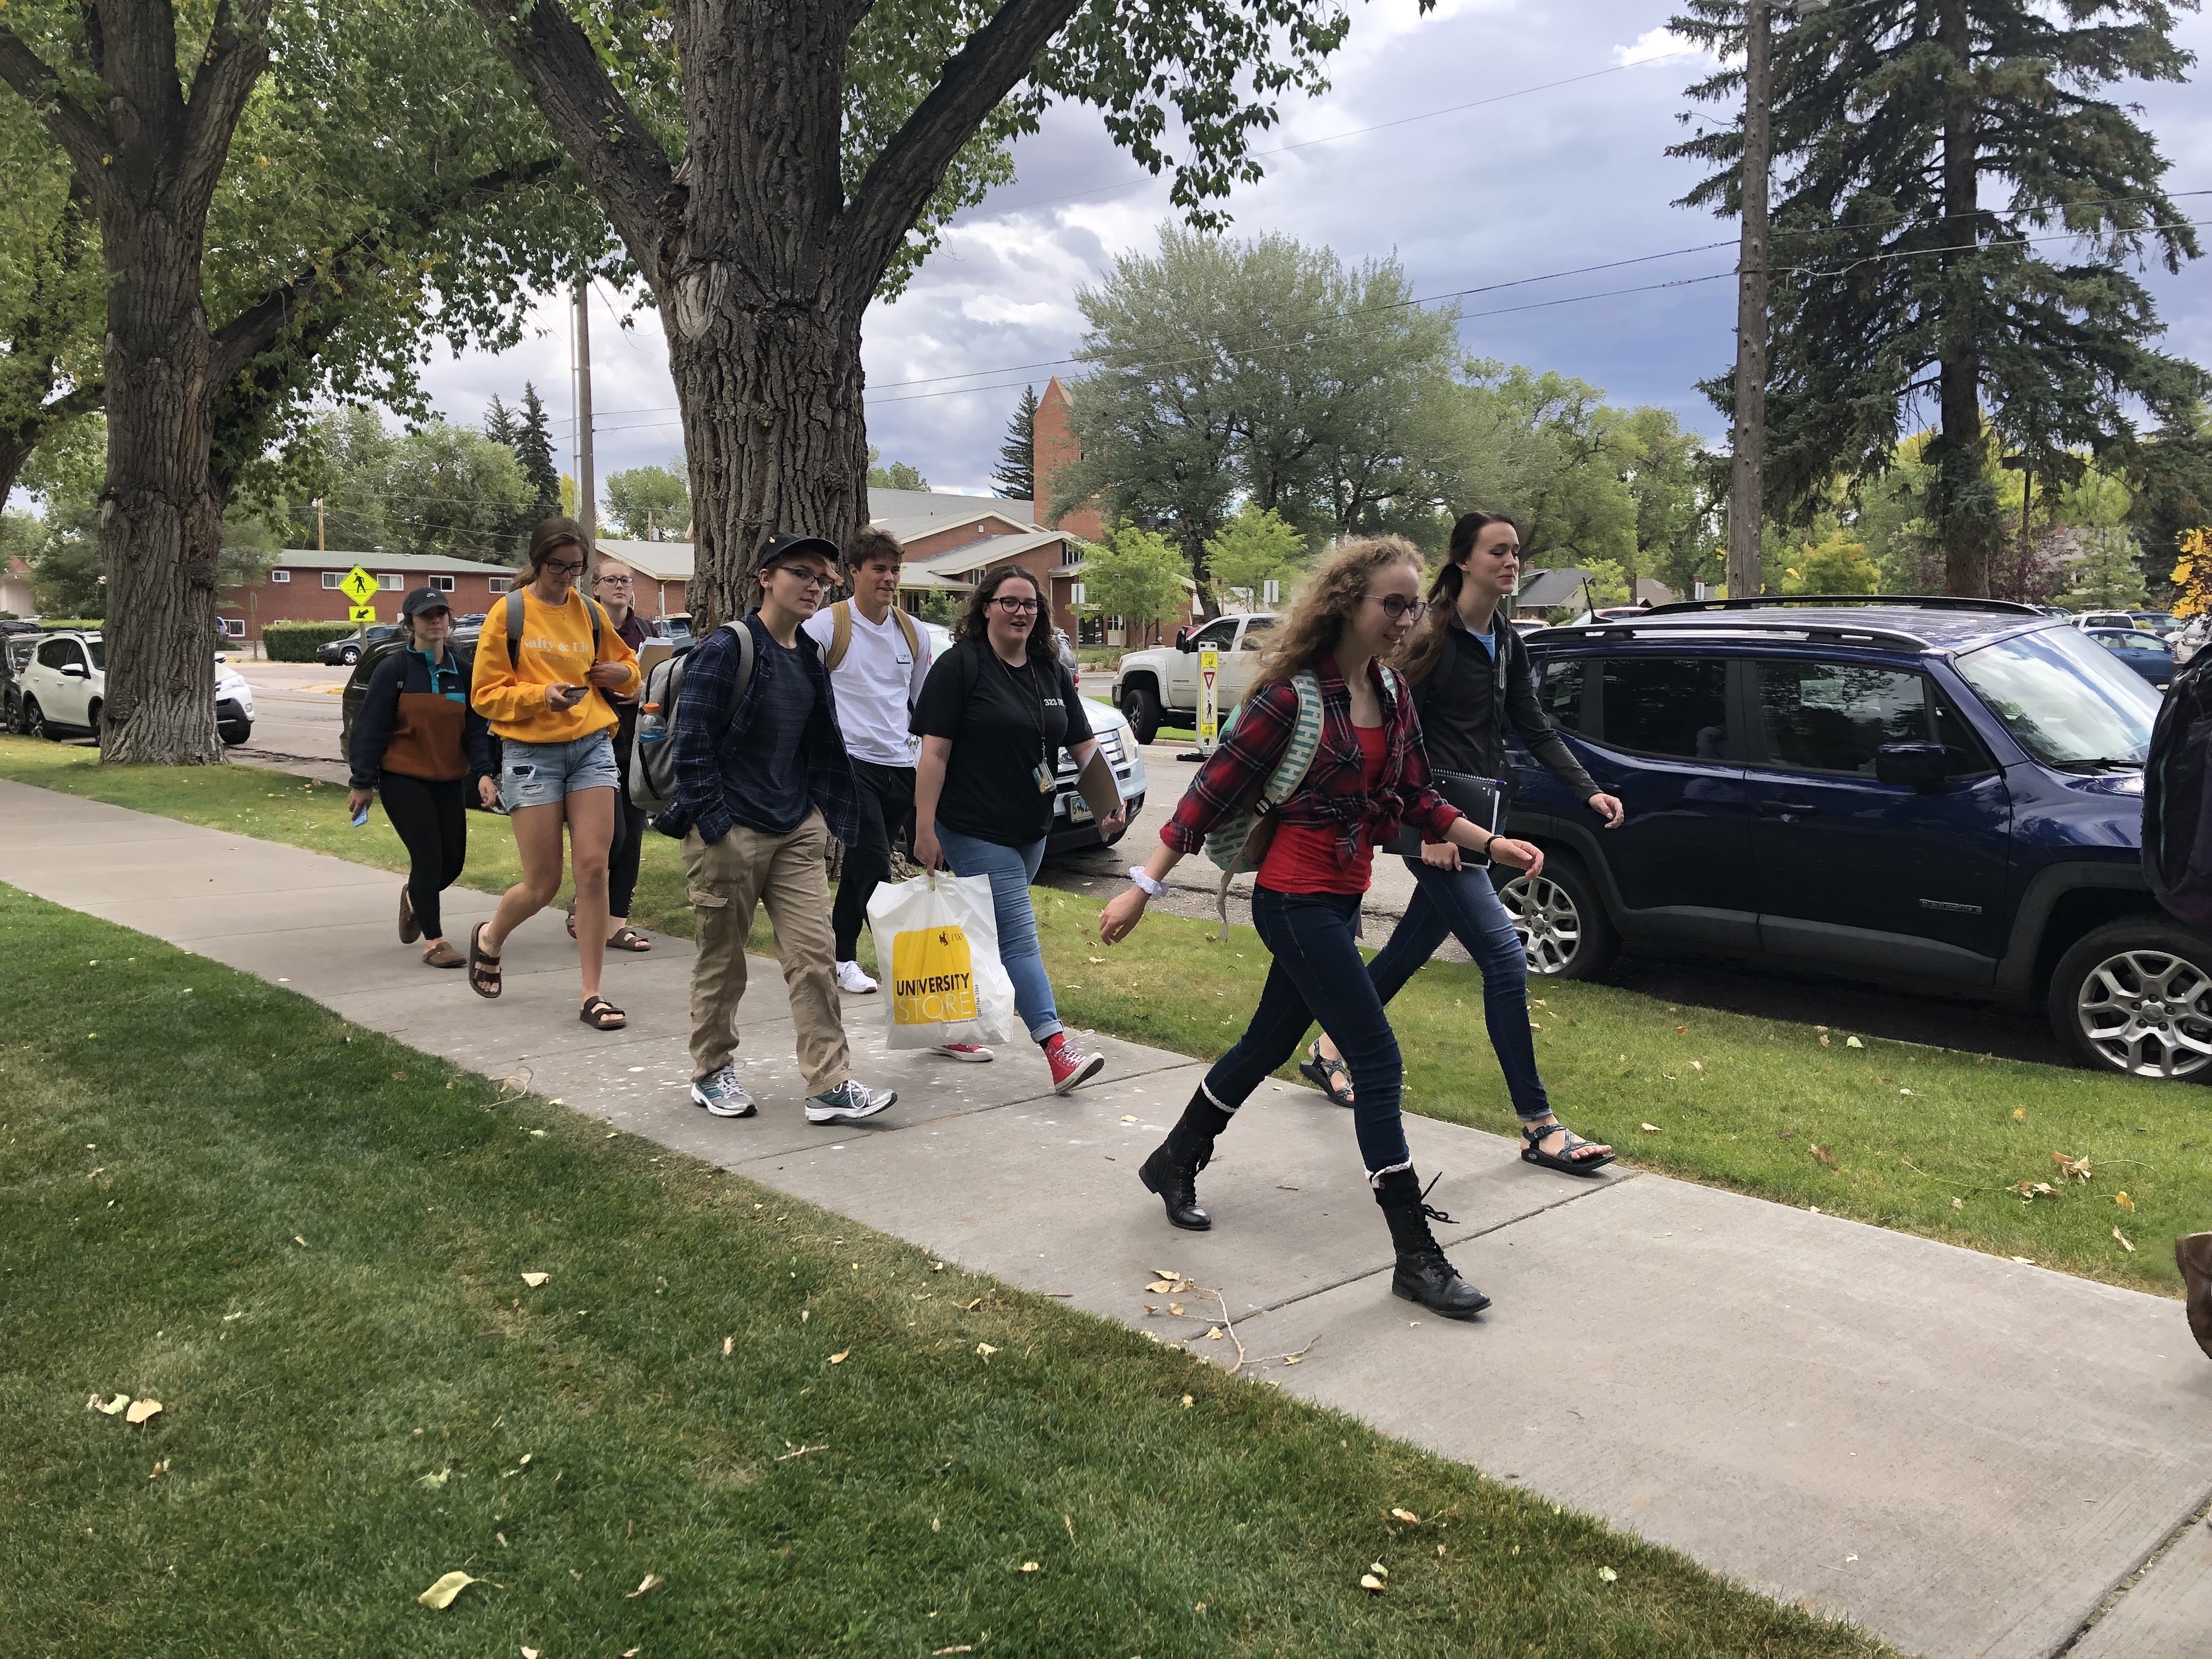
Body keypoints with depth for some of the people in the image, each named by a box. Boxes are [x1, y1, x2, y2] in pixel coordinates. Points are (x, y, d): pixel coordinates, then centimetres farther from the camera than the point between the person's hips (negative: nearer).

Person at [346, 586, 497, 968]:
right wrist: (362, 782, -6)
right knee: (429, 856, -12)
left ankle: (414, 897, 40)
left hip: (449, 780, 5)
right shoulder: (393, 670, -7)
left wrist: (483, 772, -9)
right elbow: (370, 728, -6)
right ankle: (433, 941, 0)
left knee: (453, 860, 6)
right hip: (402, 779, -4)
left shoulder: (462, 670, 4)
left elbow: (475, 727, 5)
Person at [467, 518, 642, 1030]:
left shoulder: (590, 612, 9)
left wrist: (622, 673, -1)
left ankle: (592, 996, 2)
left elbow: (624, 662, 23)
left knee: (593, 871, -6)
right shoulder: (508, 613, -2)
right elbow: (486, 694, -3)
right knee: (543, 884, -1)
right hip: (532, 752, -3)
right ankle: (489, 938, 33)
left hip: (592, 746, 3)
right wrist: (540, 694, -19)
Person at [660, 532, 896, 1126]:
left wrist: (825, 819, 13)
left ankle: (830, 1086, 2)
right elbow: (692, 742, -14)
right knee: (721, 961, 8)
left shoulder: (809, 656, 12)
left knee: (815, 956, -1)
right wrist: (714, 825, -16)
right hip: (730, 831, -6)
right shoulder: (726, 648, -10)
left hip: (797, 831, 6)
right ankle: (712, 1072, 26)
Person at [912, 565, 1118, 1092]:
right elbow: (935, 751, -13)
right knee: (1018, 937, -10)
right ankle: (1057, 1048, -13)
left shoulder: (1050, 672, 10)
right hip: (976, 831, -7)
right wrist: (925, 828, -17)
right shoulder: (960, 666, -9)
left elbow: (1084, 744, 12)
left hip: (1031, 830, 7)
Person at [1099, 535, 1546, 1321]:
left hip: (1340, 900, 8)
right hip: (1295, 898, -8)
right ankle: (1416, 1259, 1)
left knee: (1269, 1043, 19)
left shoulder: (1392, 694, 6)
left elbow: (1418, 799, 13)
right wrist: (1143, 886, -12)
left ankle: (1174, 1165, 41)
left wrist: (1492, 844, 0)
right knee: (1378, 1060, -7)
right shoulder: (1293, 694, -16)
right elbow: (1212, 792, -14)